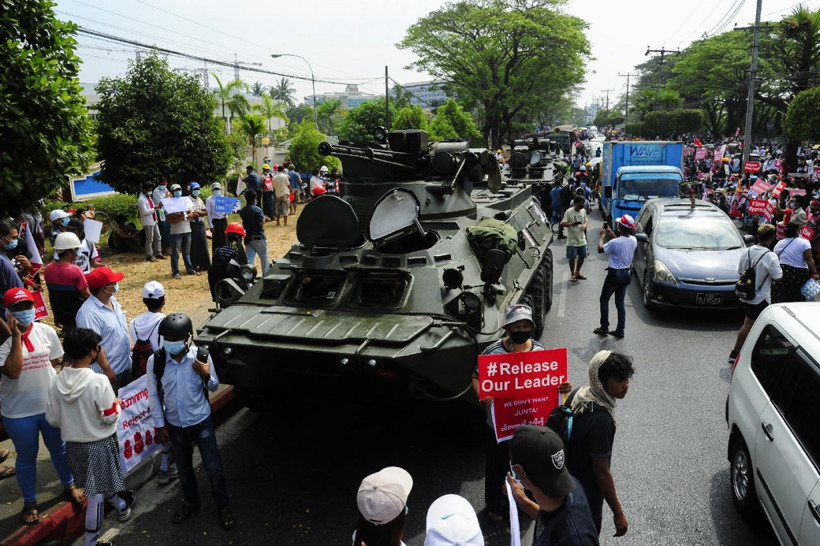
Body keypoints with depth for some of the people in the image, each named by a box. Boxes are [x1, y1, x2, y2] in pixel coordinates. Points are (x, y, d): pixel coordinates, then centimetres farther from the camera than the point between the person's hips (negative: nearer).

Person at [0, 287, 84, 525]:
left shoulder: (46, 331, -5)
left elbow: (58, 361, 7)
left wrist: (32, 367, -6)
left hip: (52, 404, 2)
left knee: (59, 448, 20)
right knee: (26, 456, 16)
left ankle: (69, 486, 43)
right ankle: (30, 502, 35)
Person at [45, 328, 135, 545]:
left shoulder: (56, 382, -9)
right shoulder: (98, 381, -26)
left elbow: (53, 420, -1)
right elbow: (110, 417, -19)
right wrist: (117, 404, 1)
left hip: (73, 444, 6)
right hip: (99, 444, -6)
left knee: (98, 482, 26)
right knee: (96, 494, 11)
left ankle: (121, 505, 49)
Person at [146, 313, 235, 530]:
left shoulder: (200, 356, -18)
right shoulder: (155, 361, -15)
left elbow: (214, 387, -4)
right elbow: (154, 395, -2)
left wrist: (206, 375, -27)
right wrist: (160, 426, 2)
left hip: (201, 422, -2)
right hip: (175, 425, 2)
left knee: (213, 467, 8)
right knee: (183, 469, 22)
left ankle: (222, 506, 31)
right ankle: (190, 502, 47)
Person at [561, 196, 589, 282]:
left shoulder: (583, 211, 5)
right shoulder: (569, 212, -13)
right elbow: (562, 223, -16)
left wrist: (584, 225, -6)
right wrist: (571, 224, -34)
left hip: (582, 239, 6)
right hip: (572, 240, -6)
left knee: (582, 256, 13)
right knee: (572, 258, 1)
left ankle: (577, 272, 31)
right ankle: (573, 274, 15)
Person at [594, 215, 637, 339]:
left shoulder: (614, 243, -25)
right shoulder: (633, 241, -5)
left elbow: (600, 249, -8)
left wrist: (602, 235, 4)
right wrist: (611, 234, 18)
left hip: (615, 274, -6)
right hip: (627, 274, 6)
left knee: (604, 300, 13)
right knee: (620, 303, 15)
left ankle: (604, 328, 16)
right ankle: (620, 330, 17)